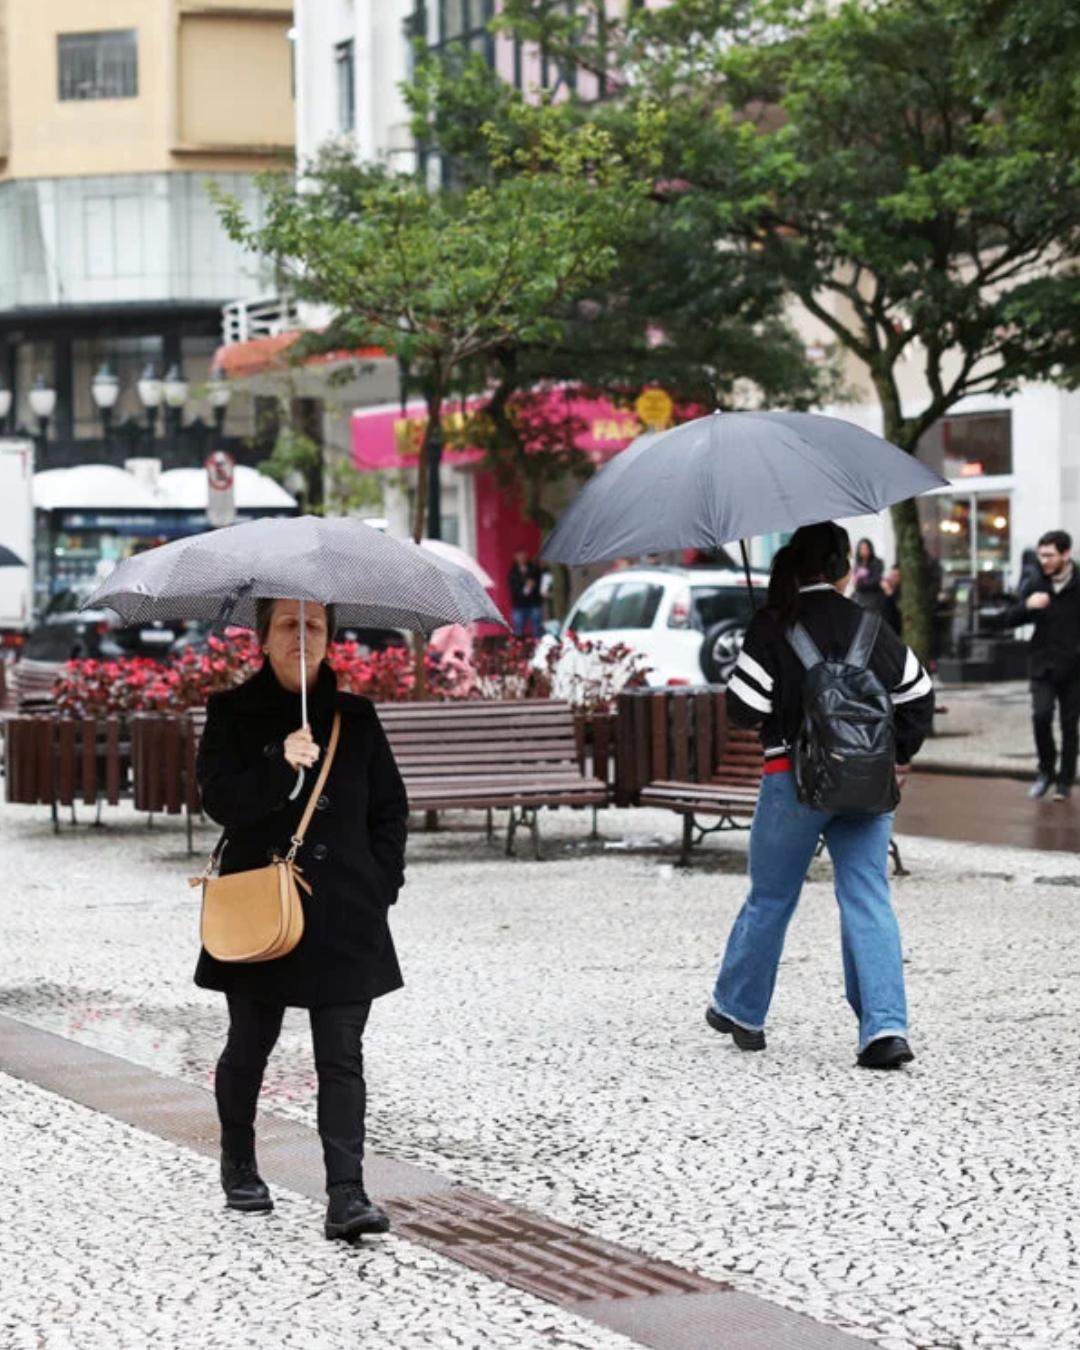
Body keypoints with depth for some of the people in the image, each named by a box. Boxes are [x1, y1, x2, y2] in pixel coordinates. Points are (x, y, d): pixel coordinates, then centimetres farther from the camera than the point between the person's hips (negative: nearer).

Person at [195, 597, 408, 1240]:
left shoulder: (355, 717, 8)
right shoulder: (233, 714, 0)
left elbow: (390, 806, 12)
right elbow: (220, 799, -12)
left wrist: (381, 881, 2)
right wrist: (280, 766, -27)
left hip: (346, 915, 1)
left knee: (342, 1057, -4)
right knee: (250, 1045, 12)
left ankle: (347, 1194, -8)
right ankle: (239, 1167, 34)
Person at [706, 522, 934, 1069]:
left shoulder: (773, 625, -8)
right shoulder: (868, 624, 3)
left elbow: (744, 706, -12)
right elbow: (918, 692, 7)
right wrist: (900, 754, 17)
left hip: (795, 778, -2)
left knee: (769, 898, 13)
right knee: (868, 899, 1)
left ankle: (738, 1009, 29)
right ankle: (885, 1027, -12)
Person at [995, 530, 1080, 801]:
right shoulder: (1036, 585, 3)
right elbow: (1006, 621, 5)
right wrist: (1027, 605, -13)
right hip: (1043, 666, 2)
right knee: (1041, 715, -15)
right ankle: (1046, 770, 6)